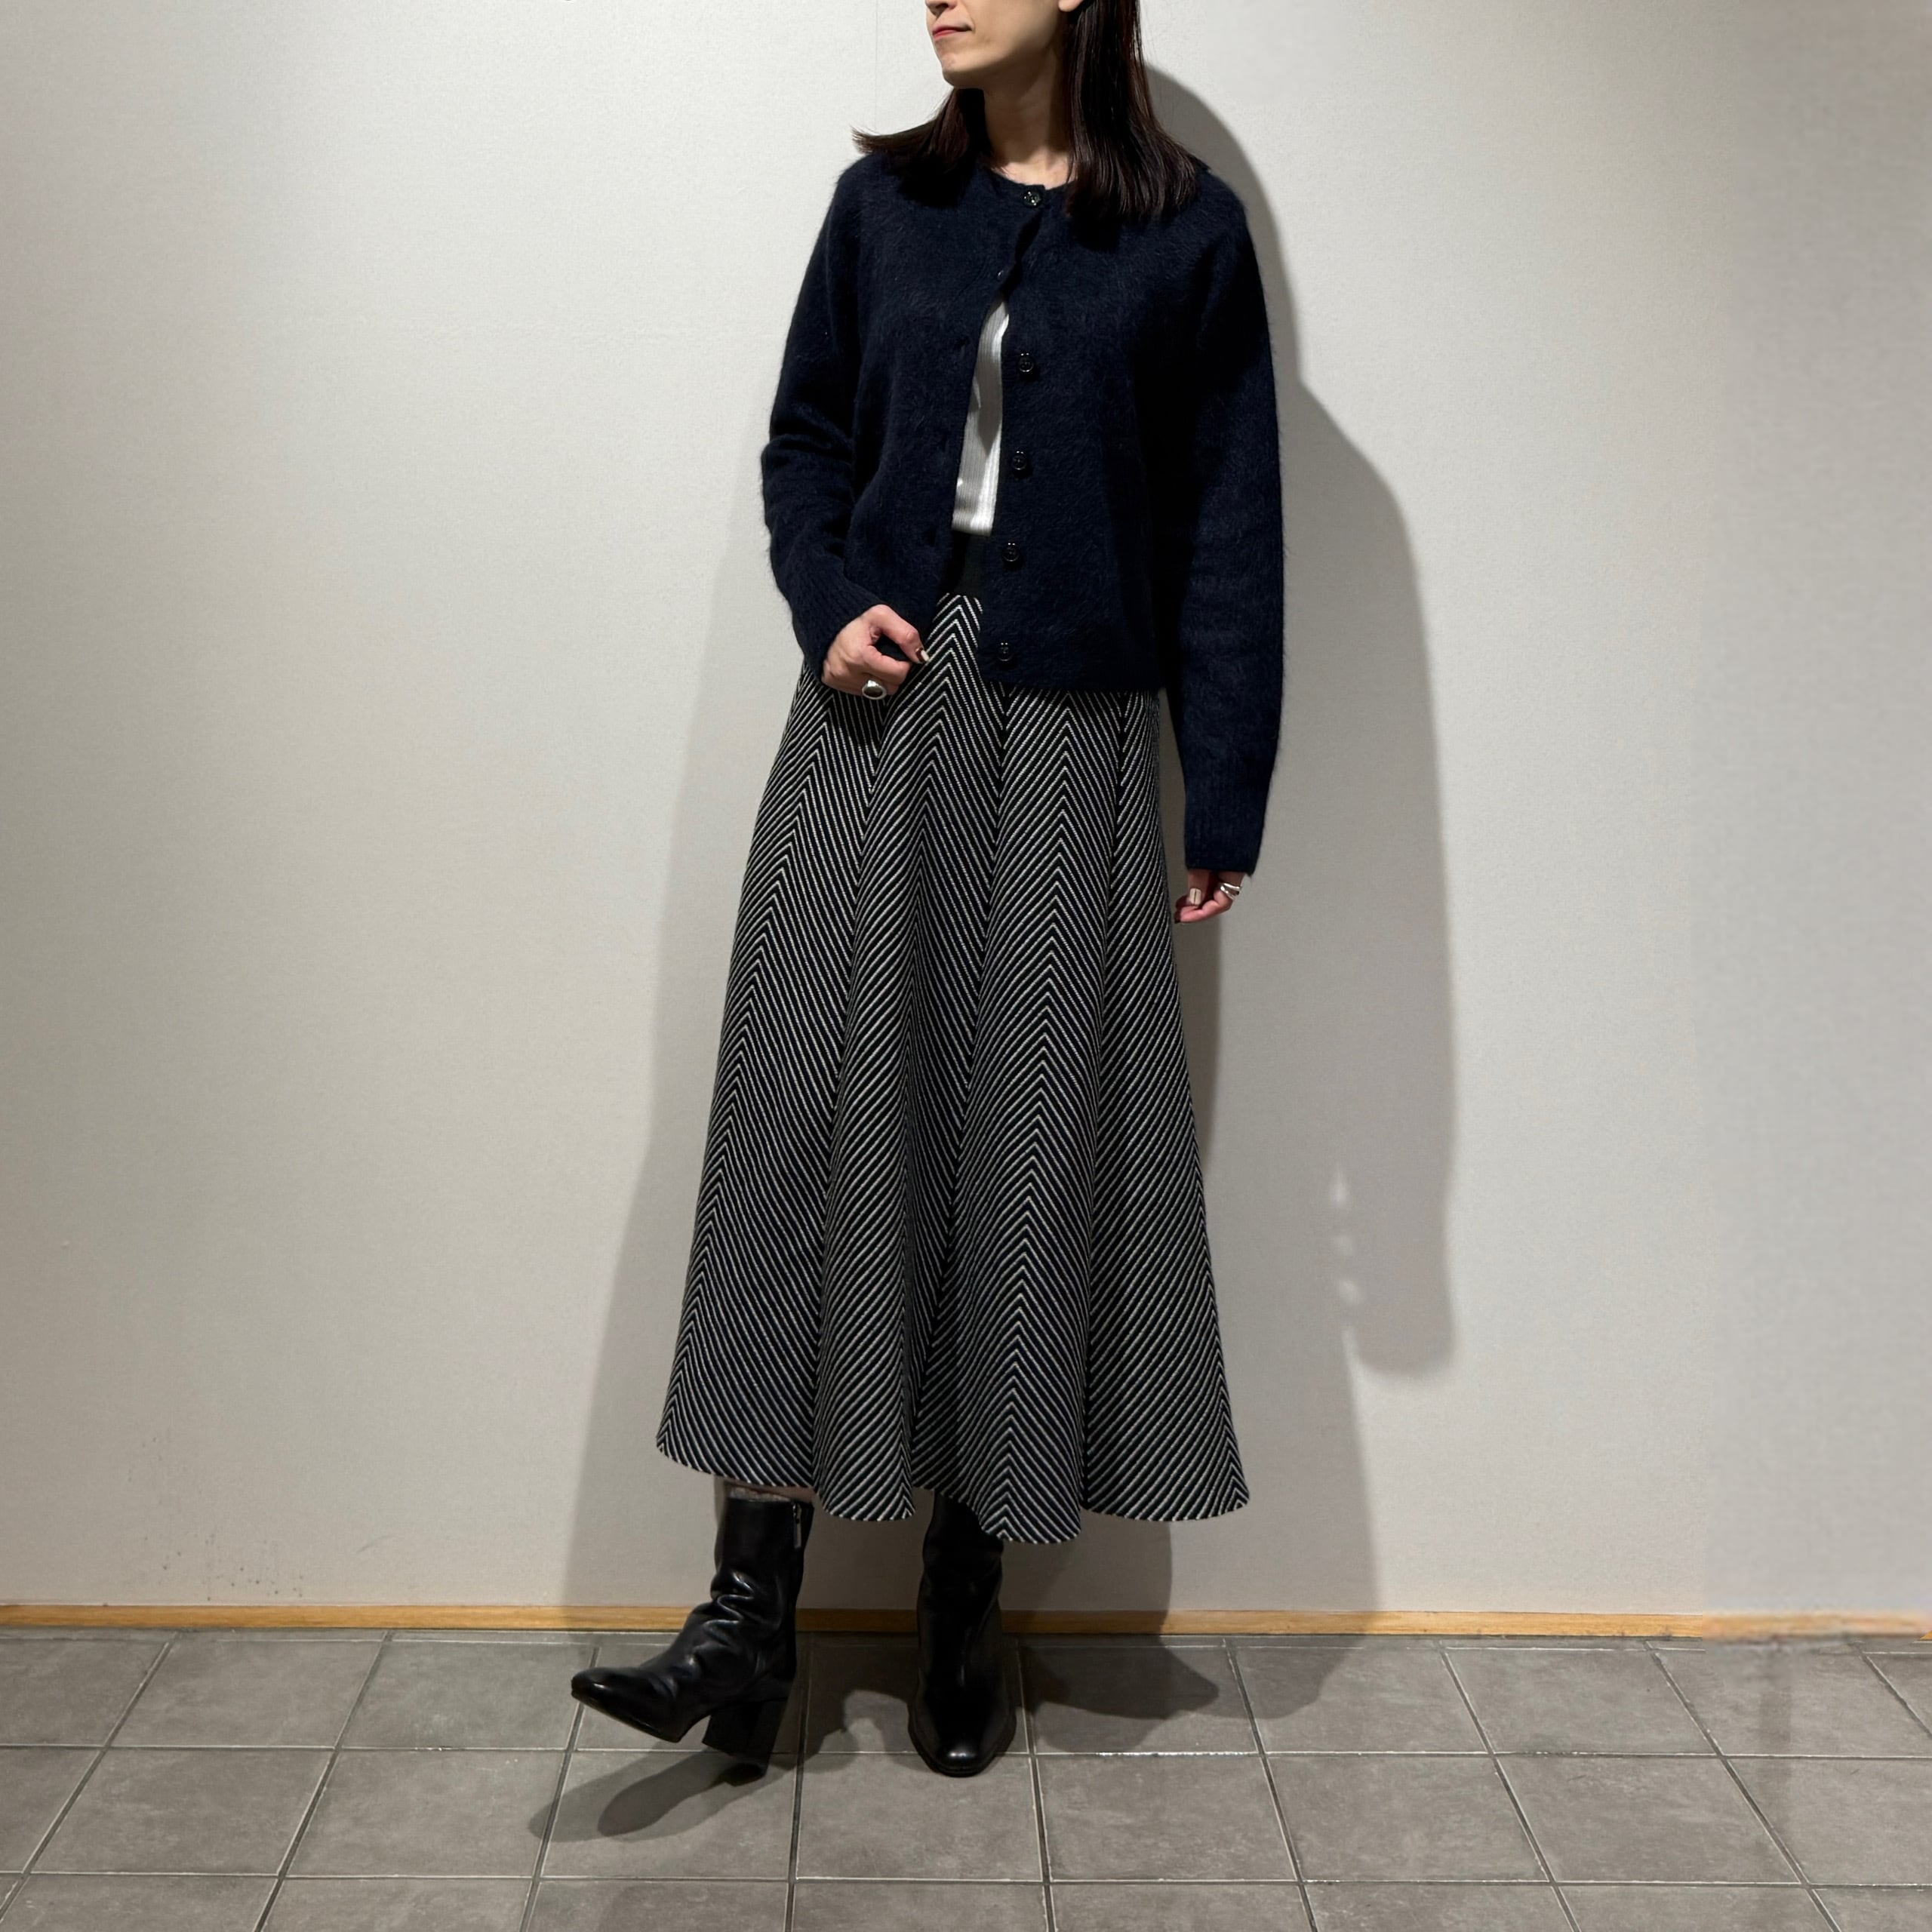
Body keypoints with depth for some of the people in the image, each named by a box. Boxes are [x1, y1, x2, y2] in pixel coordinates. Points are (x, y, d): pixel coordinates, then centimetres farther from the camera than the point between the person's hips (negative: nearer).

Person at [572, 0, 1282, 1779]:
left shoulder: (1188, 231, 3)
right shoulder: (886, 200, 11)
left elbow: (1228, 531, 1)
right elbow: (805, 445, 15)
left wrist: (1229, 799, -3)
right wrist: (831, 611, -5)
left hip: (1069, 731, -2)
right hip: (877, 708, 2)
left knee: (1026, 1137, 0)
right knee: (809, 1115, -4)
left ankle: (967, 1603, 15)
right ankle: (756, 1609, 2)